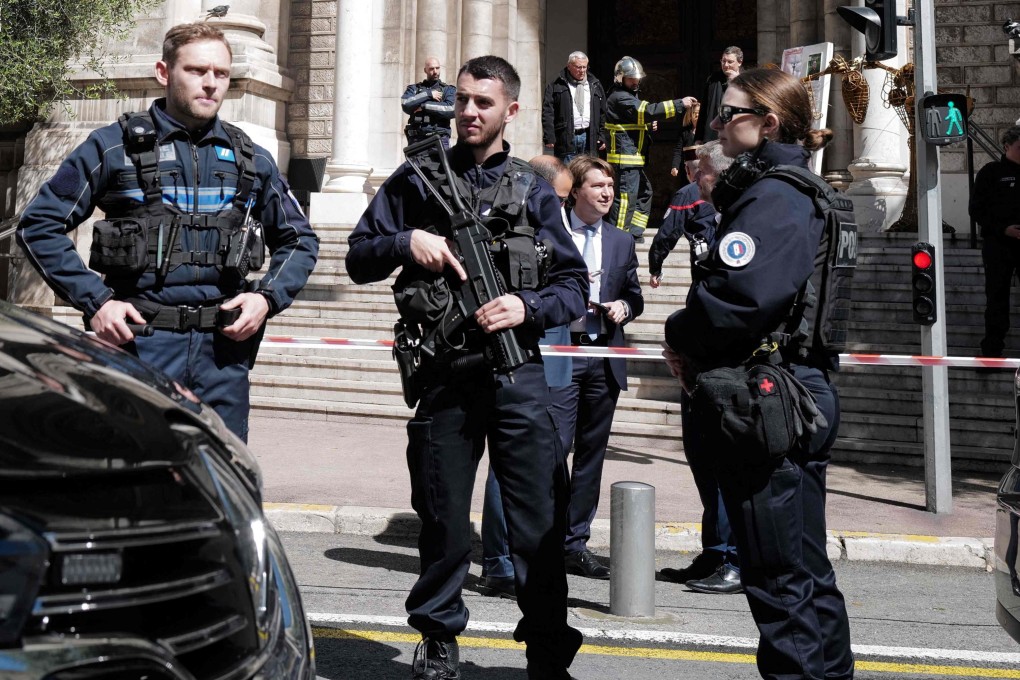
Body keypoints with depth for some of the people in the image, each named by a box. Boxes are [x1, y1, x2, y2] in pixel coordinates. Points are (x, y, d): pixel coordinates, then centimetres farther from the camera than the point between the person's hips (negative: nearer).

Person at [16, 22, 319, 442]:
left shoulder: (251, 160, 12)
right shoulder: (114, 147, 1)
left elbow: (299, 241, 20)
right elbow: (39, 225, 2)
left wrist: (268, 297, 2)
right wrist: (94, 301, -7)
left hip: (224, 346, 3)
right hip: (141, 341, -3)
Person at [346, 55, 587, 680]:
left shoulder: (534, 190, 11)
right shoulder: (417, 179, 11)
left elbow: (574, 286, 9)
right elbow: (359, 259, 12)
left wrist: (528, 306, -10)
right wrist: (406, 241, -8)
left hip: (517, 374, 0)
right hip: (442, 376, 0)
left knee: (540, 525, -1)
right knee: (443, 525, 10)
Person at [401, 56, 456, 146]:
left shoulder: (448, 90, 12)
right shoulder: (414, 88, 16)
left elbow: (452, 109, -8)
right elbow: (405, 104, -4)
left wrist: (424, 106, -7)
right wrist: (428, 94, -5)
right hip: (416, 139, 1)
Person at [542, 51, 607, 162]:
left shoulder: (595, 85, 15)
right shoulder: (557, 86, 3)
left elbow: (603, 114, 17)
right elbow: (547, 112, -2)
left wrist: (602, 136, 10)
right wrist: (549, 137, -10)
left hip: (589, 138, 3)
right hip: (566, 138, -3)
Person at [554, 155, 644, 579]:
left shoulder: (622, 243, 15)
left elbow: (635, 297, 21)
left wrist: (624, 307, 0)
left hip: (604, 357, 5)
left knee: (591, 453, 8)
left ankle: (575, 544, 17)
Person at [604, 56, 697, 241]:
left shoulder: (629, 95, 19)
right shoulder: (619, 97, -15)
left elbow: (637, 118, 32)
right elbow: (647, 110, -26)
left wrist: (648, 123, 7)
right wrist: (680, 104, -26)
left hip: (634, 156, 11)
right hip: (625, 156, -11)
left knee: (644, 192, 17)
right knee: (626, 196, -13)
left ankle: (634, 232, 21)